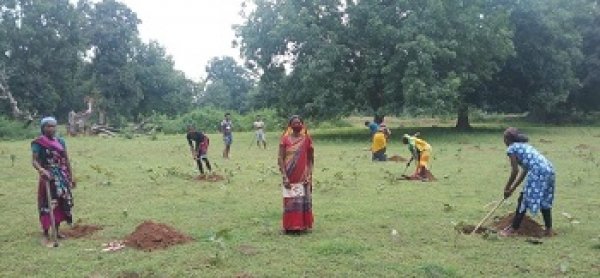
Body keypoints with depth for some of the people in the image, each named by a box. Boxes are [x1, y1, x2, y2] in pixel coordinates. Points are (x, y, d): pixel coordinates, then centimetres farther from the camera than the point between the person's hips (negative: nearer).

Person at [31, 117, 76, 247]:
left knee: (62, 203, 9)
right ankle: (46, 234, 1)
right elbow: (34, 160, -15)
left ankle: (56, 231, 23)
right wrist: (42, 170, -34)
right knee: (47, 205, -7)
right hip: (48, 177, -6)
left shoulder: (60, 141, 9)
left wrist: (71, 176, 14)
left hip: (62, 177, 6)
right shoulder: (38, 143, -7)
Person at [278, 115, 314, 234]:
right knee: (289, 201, 1)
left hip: (303, 177, 1)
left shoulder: (306, 138, 3)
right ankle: (290, 226, 9)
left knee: (303, 201, 3)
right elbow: (280, 158, -3)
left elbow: (311, 158, 5)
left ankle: (303, 225, 13)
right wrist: (284, 176, -11)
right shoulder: (285, 139, 0)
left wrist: (309, 175, -5)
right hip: (289, 177, -1)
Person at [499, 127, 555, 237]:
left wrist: (507, 188, 11)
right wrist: (512, 188, 29)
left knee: (523, 200, 2)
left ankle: (514, 229, 9)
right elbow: (524, 170, 28)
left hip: (538, 171, -8)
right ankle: (548, 229, 23)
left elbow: (515, 171, 0)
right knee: (545, 200, 19)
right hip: (549, 169, 9)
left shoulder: (511, 148, 4)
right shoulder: (524, 145, 29)